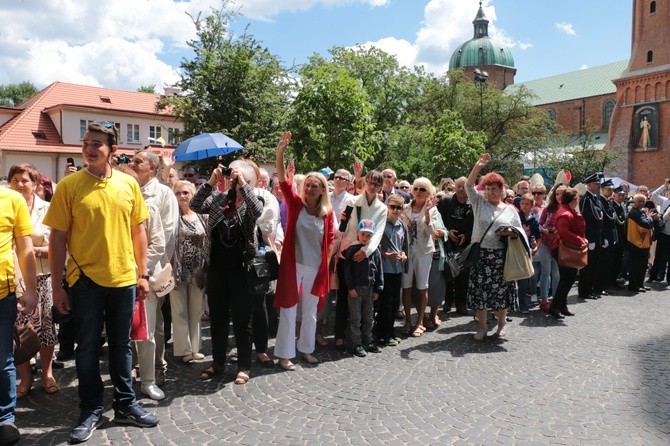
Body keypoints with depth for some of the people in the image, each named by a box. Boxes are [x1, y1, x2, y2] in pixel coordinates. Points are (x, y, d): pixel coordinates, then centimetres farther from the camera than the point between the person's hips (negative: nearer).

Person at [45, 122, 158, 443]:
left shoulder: (128, 184, 2)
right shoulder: (69, 185, -5)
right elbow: (58, 237, -4)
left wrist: (142, 274, 5)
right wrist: (56, 285, -5)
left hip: (123, 278, 2)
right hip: (85, 280, -2)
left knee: (121, 345, 14)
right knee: (87, 347, 10)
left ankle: (125, 405, 29)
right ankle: (90, 412, 25)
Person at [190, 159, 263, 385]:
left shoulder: (251, 201, -2)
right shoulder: (218, 198, 7)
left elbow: (257, 211, -24)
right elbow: (195, 206, -5)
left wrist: (243, 185, -22)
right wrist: (210, 183, -12)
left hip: (240, 268, -4)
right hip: (216, 267, 4)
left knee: (242, 318, 5)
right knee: (217, 317, 14)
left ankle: (244, 366, 18)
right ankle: (217, 362, 30)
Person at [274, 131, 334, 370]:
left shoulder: (327, 212, 0)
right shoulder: (295, 204, -5)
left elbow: (330, 240, 8)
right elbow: (283, 181, -17)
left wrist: (327, 262, 3)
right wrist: (280, 153, -29)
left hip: (316, 268, 3)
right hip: (293, 265, -3)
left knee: (310, 311, 15)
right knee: (288, 310, 4)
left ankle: (306, 349, 33)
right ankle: (285, 354, 16)